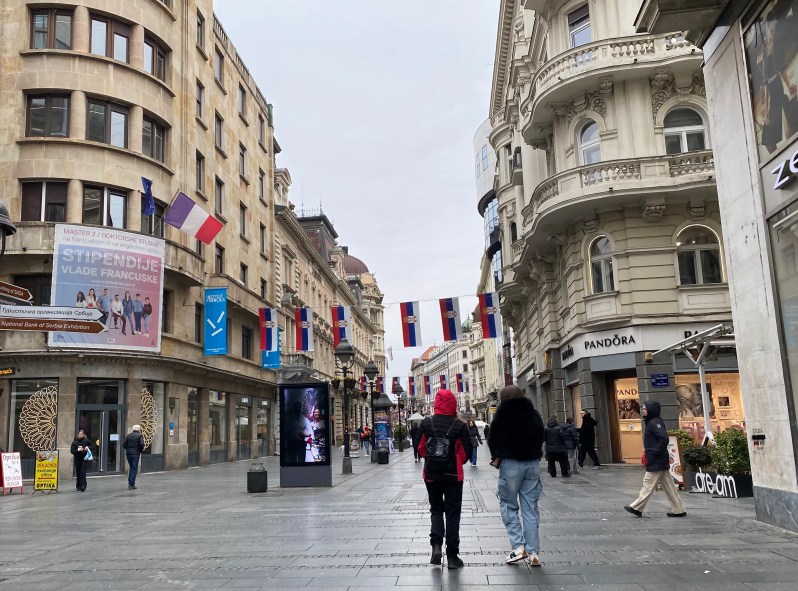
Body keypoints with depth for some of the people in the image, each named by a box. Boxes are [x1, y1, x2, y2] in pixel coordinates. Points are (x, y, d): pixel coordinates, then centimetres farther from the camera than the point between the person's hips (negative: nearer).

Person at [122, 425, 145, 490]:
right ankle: (131, 485, -1)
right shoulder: (140, 435, -5)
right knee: (134, 469, 1)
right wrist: (141, 450, 2)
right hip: (136, 454, -5)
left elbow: (124, 445, 4)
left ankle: (130, 483, 18)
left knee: (131, 468, 18)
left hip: (128, 453, 5)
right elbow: (142, 444, -16)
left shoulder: (128, 435, 9)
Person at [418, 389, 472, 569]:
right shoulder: (459, 426, -10)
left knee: (436, 509, 19)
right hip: (453, 475, -1)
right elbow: (467, 452, -7)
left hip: (431, 474, 2)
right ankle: (452, 555, 8)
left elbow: (421, 449, 1)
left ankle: (436, 544, -1)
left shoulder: (426, 424, -6)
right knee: (453, 513, 8)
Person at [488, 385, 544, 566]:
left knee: (508, 505, 8)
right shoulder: (534, 415, 10)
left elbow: (493, 440, -1)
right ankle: (533, 553, 4)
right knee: (530, 507, 6)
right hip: (533, 463, 4)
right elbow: (540, 437, 15)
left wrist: (496, 457, 13)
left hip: (511, 463, -4)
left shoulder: (502, 415, -3)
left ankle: (518, 546, -4)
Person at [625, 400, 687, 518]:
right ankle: (678, 509, 15)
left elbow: (664, 439, -26)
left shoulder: (655, 423, -16)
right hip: (661, 461, 10)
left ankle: (636, 507, 4)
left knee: (648, 485, -2)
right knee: (668, 485, 12)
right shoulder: (651, 422, 13)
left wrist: (655, 453, -20)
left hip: (656, 462, -10)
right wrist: (649, 452, 13)